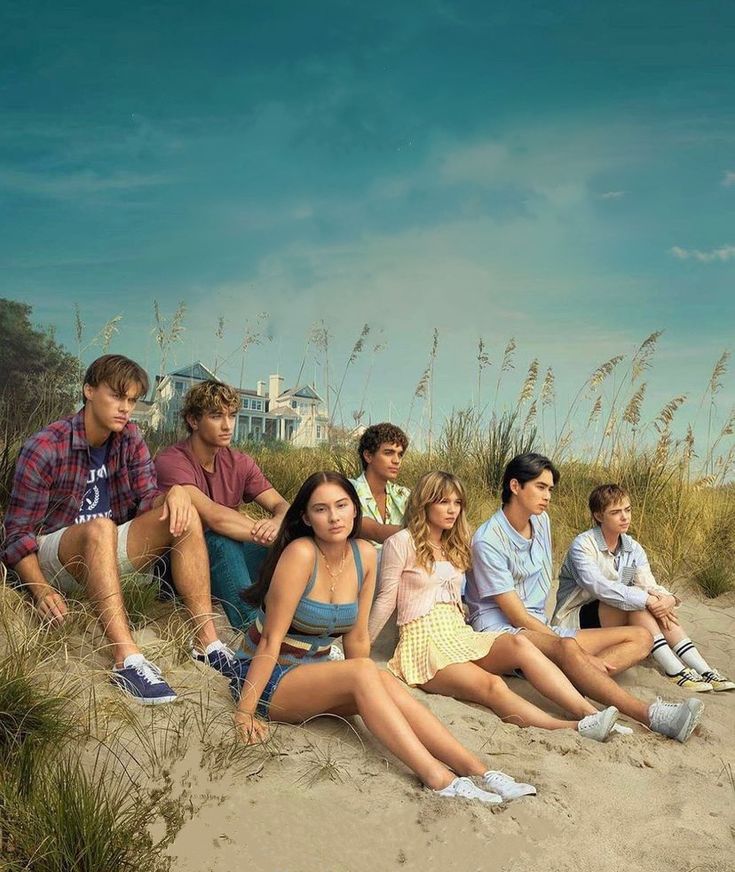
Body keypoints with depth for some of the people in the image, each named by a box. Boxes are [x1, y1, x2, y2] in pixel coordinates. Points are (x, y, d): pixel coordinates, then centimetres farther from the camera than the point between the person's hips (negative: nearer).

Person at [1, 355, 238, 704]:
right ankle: (127, 659, -45)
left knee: (185, 516, -16)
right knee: (100, 528, -37)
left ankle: (206, 639, -22)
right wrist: (41, 589, -30)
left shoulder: (130, 438, 0)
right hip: (54, 555, -5)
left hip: (107, 551, 6)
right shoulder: (44, 449, -17)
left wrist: (175, 492, -27)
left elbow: (147, 500, -4)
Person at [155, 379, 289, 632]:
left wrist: (276, 524, -27)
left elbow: (281, 505, -3)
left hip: (222, 563, 6)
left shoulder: (239, 462, 3)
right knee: (220, 540, -35)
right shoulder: (170, 461, -18)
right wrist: (264, 532, -27)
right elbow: (213, 516, -31)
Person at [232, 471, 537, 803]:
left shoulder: (364, 554, -4)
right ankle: (437, 777, -34)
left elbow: (356, 636, 4)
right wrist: (245, 710, -20)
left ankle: (478, 771, -25)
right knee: (364, 672, -29)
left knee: (387, 685, -23)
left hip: (314, 674, 5)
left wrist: (370, 689, 6)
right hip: (270, 679, -5)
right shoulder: (301, 553, -22)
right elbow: (271, 639, -20)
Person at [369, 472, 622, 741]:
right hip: (424, 641, -6)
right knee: (491, 685, -32)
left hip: (460, 635, 6)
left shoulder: (455, 546, 19)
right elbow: (385, 601, 1)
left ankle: (589, 713, -37)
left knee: (519, 644, -26)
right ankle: (573, 729, -46)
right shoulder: (401, 542, -3)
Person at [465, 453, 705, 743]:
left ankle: (577, 680, -30)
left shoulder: (541, 521, 9)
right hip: (501, 631, -8)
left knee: (640, 637, -3)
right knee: (567, 648, -40)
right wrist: (583, 656, -21)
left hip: (540, 627, 9)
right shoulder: (488, 540, -14)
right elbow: (517, 615, -17)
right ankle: (650, 715, -42)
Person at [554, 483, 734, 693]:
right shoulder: (582, 546, -17)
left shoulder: (633, 548, 4)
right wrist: (646, 599, -36)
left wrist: (668, 598, -31)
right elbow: (597, 586, -32)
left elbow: (650, 586, -8)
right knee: (636, 599, -28)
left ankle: (704, 669, -22)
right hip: (575, 620, -6)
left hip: (614, 622, 7)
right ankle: (674, 671, -30)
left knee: (659, 603, -18)